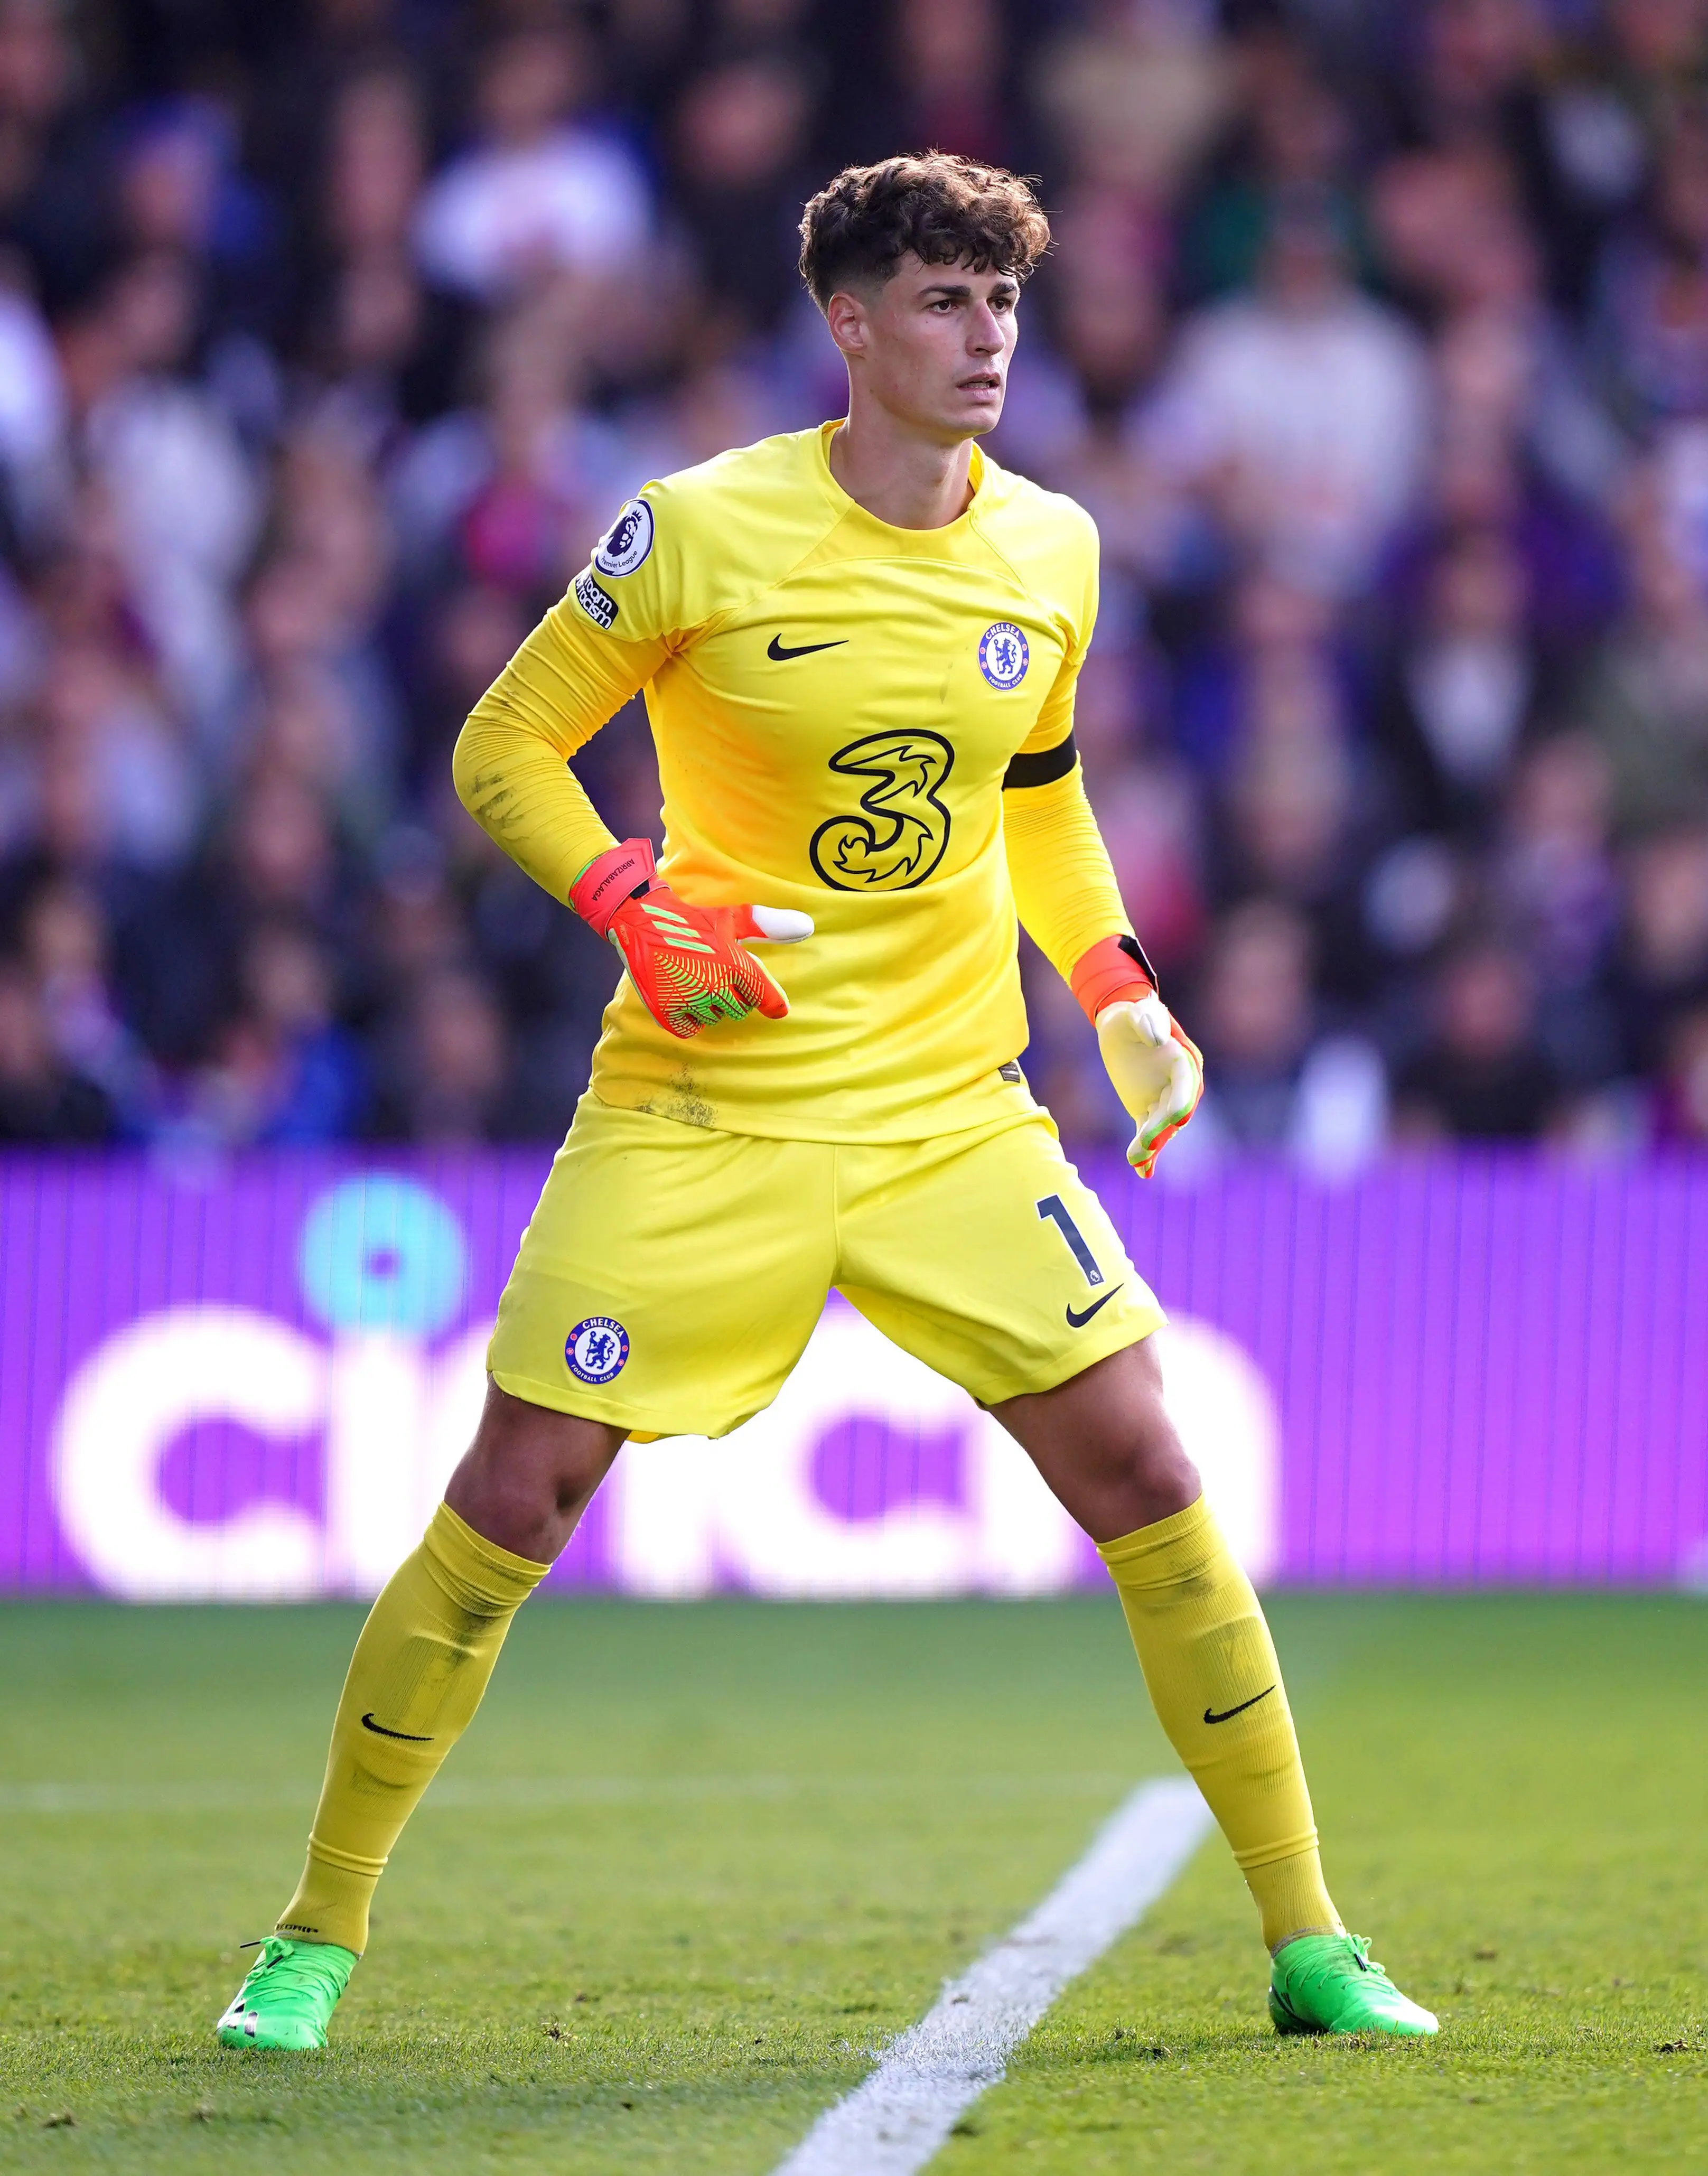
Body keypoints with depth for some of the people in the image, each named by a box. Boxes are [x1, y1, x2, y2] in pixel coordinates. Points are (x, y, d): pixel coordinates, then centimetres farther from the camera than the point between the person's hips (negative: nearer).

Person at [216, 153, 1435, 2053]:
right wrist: (628, 904, -16)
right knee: (512, 1501, -6)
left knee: (1145, 1475, -7)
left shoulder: (1051, 549, 5)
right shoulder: (703, 530, -9)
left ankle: (1309, 1946, 2)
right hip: (700, 1112, -3)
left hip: (955, 1114, 3)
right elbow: (503, 748, 0)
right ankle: (316, 1936, 10)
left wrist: (1119, 997, 8)